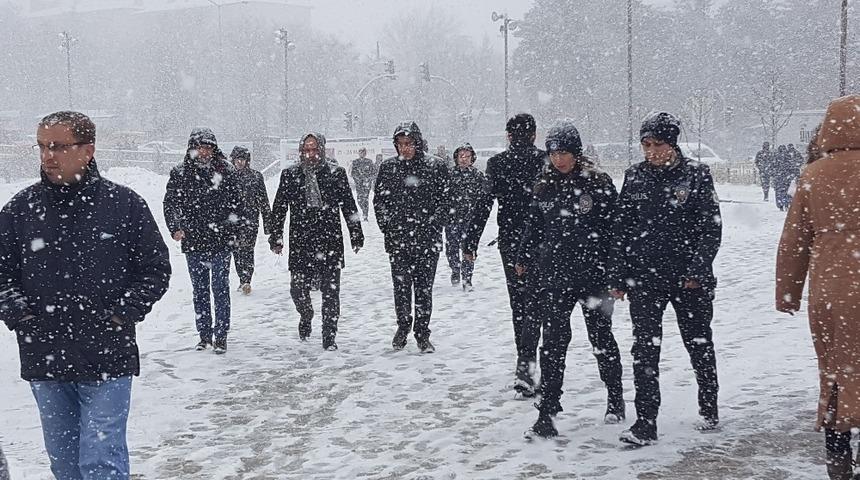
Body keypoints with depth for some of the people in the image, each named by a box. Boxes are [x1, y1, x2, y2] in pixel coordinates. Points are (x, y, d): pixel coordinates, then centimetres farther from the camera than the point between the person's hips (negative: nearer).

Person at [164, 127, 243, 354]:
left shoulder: (226, 172, 0)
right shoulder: (180, 173, 3)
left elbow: (236, 204, 5)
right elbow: (170, 203, 7)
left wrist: (232, 231, -1)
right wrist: (175, 228, -7)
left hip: (221, 241, -2)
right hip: (193, 242, 2)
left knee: (220, 289, -1)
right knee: (199, 290, 10)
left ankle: (221, 336, 6)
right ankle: (204, 335, 20)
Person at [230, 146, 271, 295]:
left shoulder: (256, 176, 3)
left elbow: (264, 200, 5)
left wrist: (267, 221, 3)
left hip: (250, 220, -3)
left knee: (247, 250, -10)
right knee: (237, 250, 6)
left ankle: (246, 281, -12)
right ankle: (243, 280, 17)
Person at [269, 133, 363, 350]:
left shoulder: (336, 173, 3)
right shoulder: (290, 175, 5)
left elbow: (349, 206, 7)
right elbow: (278, 209, 10)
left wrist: (356, 235, 6)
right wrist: (275, 238, 6)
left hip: (330, 242, -1)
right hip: (300, 243, 1)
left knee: (331, 291, 1)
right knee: (298, 289, 3)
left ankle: (329, 337, 11)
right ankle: (306, 317, 35)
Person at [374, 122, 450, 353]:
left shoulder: (436, 167, -1)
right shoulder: (388, 167, 6)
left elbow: (445, 199, 1)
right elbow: (379, 200, 10)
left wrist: (434, 226, -7)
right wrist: (387, 227, 2)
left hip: (427, 239, -2)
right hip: (397, 239, 2)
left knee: (424, 287, 2)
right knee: (401, 286, 7)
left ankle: (422, 334, 13)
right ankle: (403, 325, 27)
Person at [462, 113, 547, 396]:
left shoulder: (496, 163, -3)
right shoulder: (546, 161, -4)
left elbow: (484, 204, -7)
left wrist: (470, 242, -2)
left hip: (509, 242, 1)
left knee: (517, 299, 15)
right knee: (533, 300, -1)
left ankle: (524, 357, 24)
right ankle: (526, 362, -16)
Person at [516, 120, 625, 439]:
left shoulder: (598, 182, -5)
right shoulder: (545, 186, 6)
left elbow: (614, 226, -3)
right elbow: (534, 227, 16)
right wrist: (524, 259, 20)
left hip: (594, 274, -3)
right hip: (554, 275, 3)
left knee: (601, 337, 11)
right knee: (553, 341, -2)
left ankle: (615, 399, 31)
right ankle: (547, 411, 1)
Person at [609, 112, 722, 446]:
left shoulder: (697, 175, -5)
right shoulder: (635, 176, 4)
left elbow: (711, 227, -5)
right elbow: (620, 229, 6)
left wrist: (698, 270, -12)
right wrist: (618, 277, 3)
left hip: (689, 278, -2)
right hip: (644, 278, 2)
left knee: (699, 343, 13)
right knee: (645, 349, -3)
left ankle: (709, 409, 34)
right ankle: (645, 424, 1)